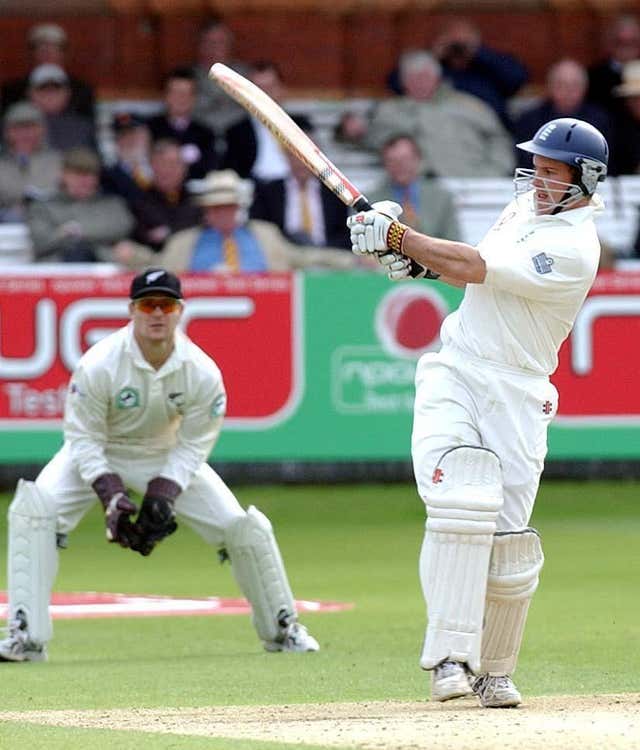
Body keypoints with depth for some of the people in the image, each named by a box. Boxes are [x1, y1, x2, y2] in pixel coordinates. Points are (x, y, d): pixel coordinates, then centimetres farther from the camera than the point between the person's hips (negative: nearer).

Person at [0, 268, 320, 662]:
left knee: (244, 527, -7)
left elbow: (191, 448, -14)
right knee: (34, 509, -28)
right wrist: (112, 496, -34)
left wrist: (162, 498, -29)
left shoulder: (204, 373, -21)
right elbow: (84, 439, -21)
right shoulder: (99, 364, -28)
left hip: (166, 457, 2)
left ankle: (282, 629, 16)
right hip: (98, 456, -2)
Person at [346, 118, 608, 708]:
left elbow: (475, 267, -19)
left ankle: (496, 670, 16)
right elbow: (474, 270, 22)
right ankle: (451, 657, -22)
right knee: (462, 507, -18)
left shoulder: (574, 249, -15)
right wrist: (417, 258, 1)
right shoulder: (527, 205, 10)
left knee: (508, 543, -4)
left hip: (517, 397, -4)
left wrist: (394, 234, -13)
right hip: (453, 376, 4)